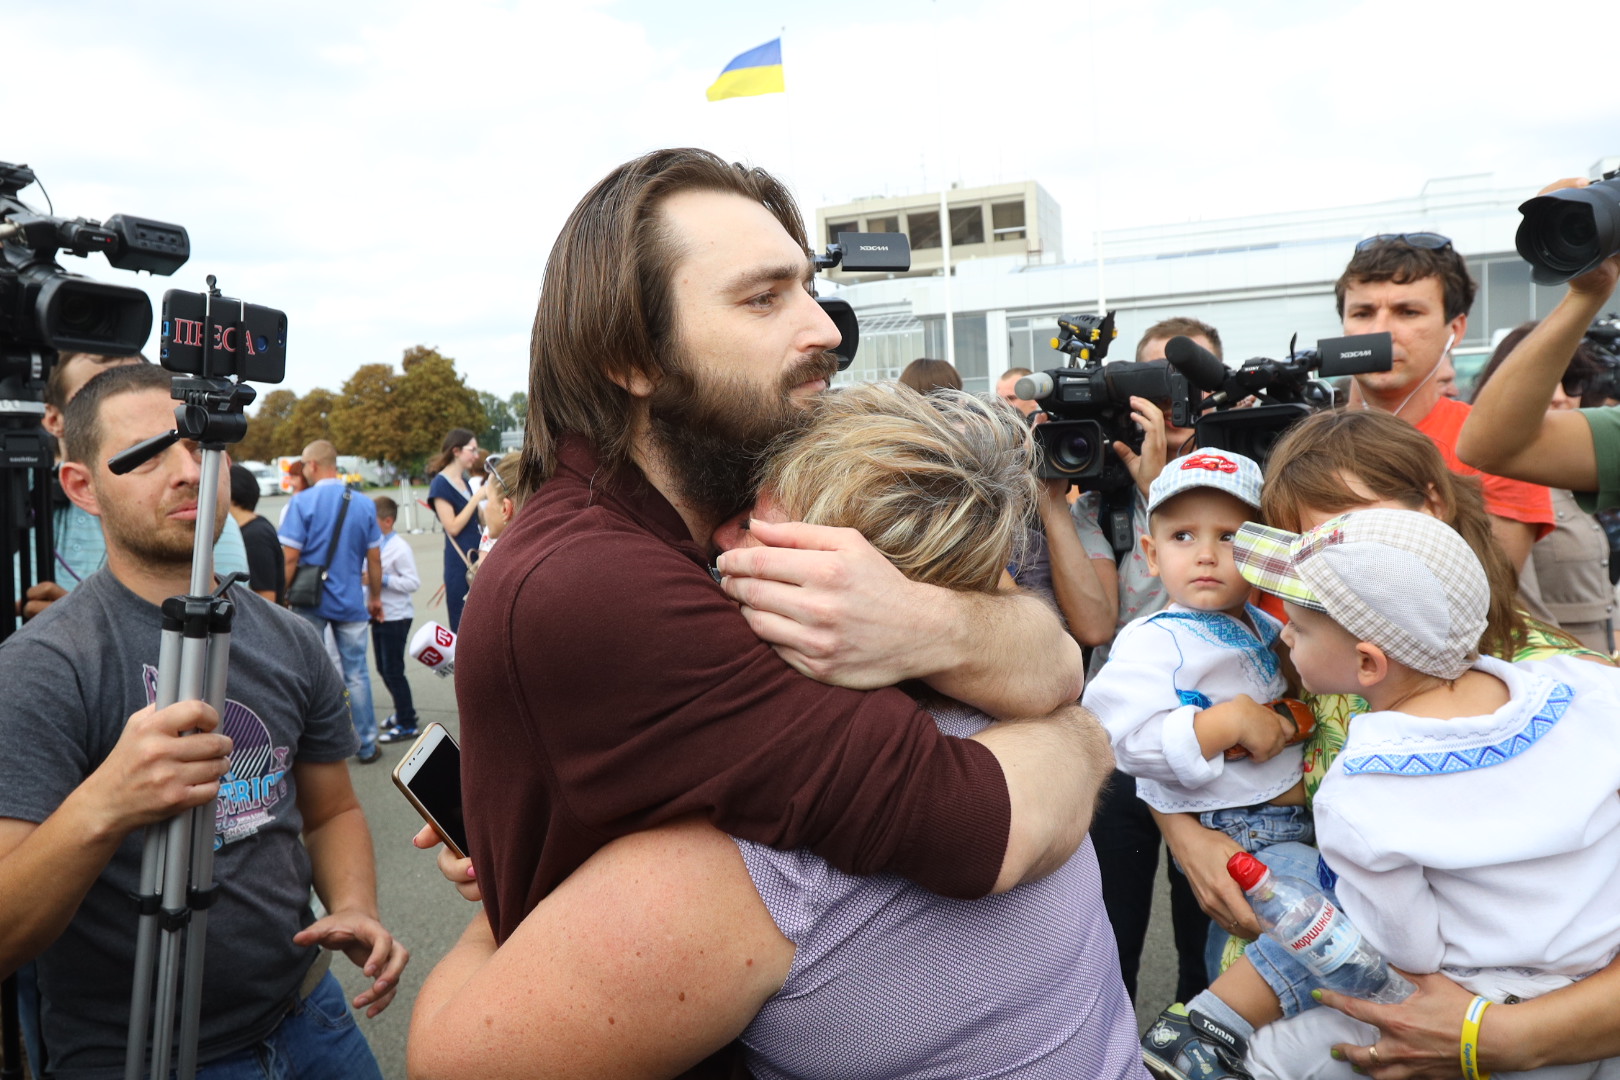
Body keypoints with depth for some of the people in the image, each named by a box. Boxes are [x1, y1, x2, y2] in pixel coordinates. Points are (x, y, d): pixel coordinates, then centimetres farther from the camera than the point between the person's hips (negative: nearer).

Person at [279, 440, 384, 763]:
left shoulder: (302, 502, -9)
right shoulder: (364, 505, 1)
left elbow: (290, 558, -11)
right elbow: (374, 559, 5)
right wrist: (375, 597, 17)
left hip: (310, 602, -2)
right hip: (351, 601, 2)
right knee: (357, 674, 9)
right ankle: (367, 745, 14)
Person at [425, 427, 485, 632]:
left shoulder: (466, 481, 14)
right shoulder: (440, 484, -9)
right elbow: (453, 527, -16)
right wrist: (477, 497, -15)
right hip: (459, 564, -8)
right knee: (462, 628, -3)